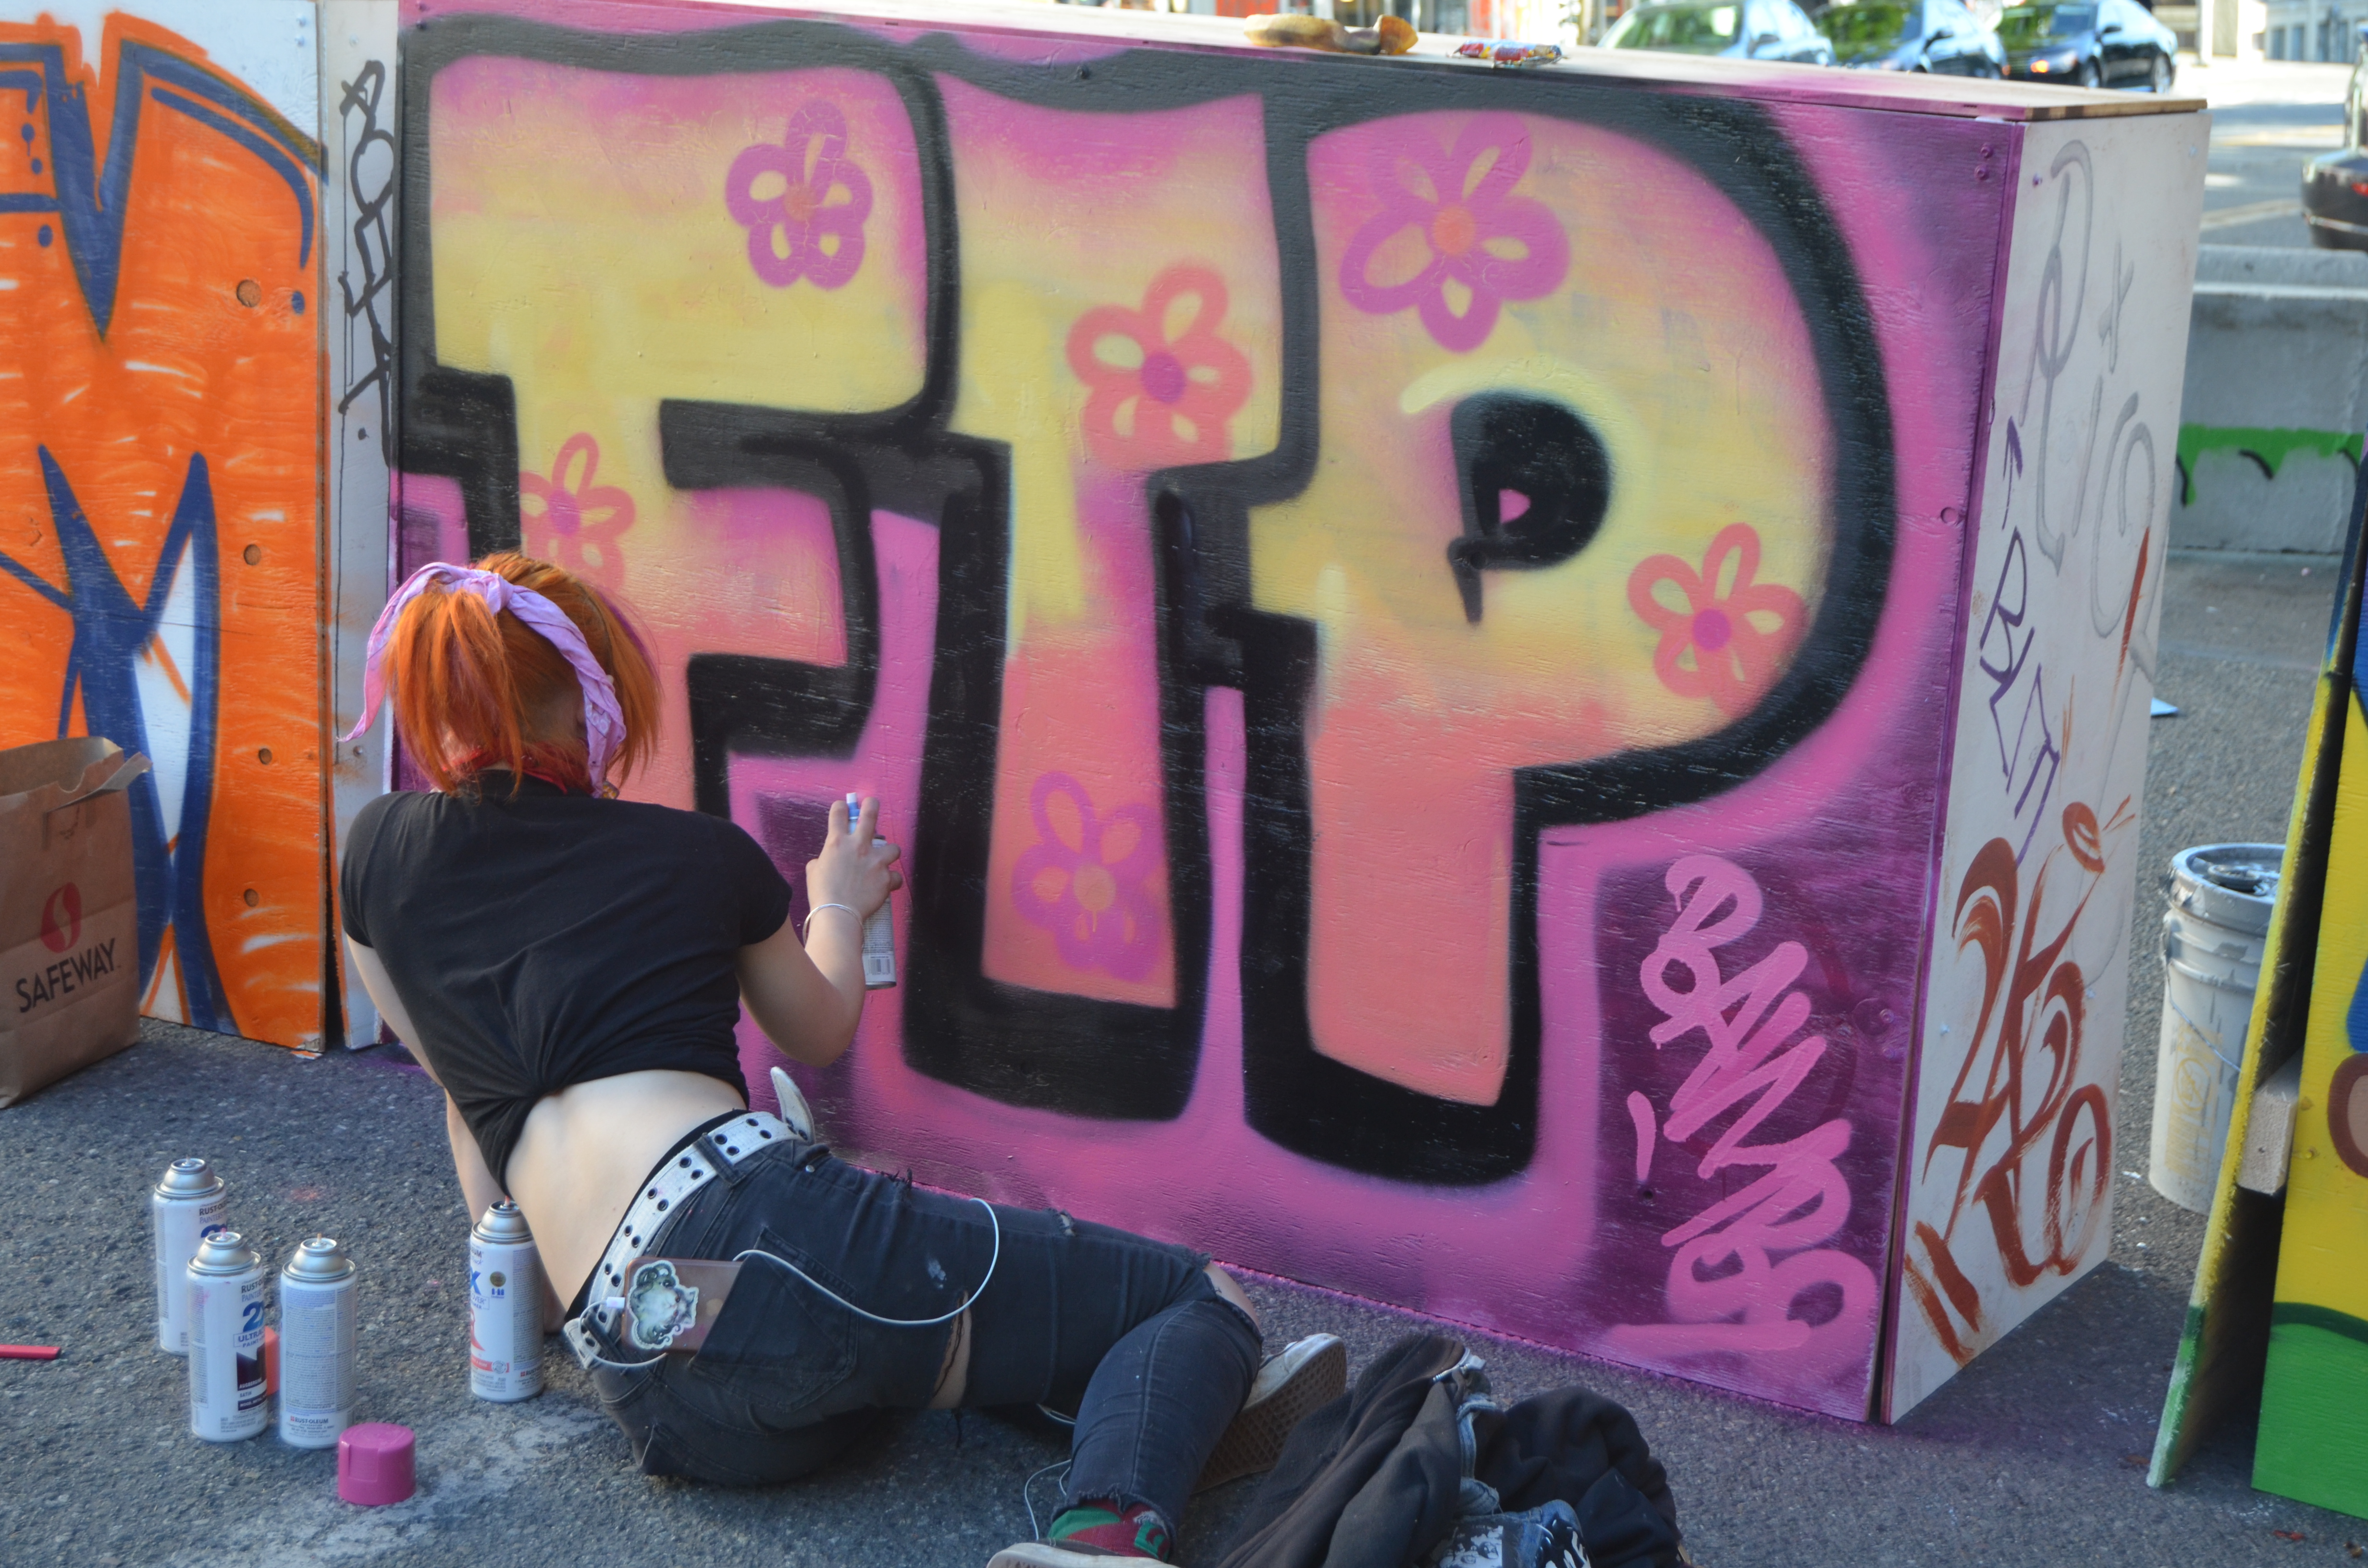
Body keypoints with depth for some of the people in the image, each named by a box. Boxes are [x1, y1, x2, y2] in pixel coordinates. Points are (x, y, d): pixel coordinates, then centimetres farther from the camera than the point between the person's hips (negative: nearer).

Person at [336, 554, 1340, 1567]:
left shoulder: (381, 850, 18)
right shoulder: (699, 855, 14)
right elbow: (821, 1032, 31)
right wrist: (838, 909, 51)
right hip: (772, 1242, -4)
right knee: (1206, 1298, -1)